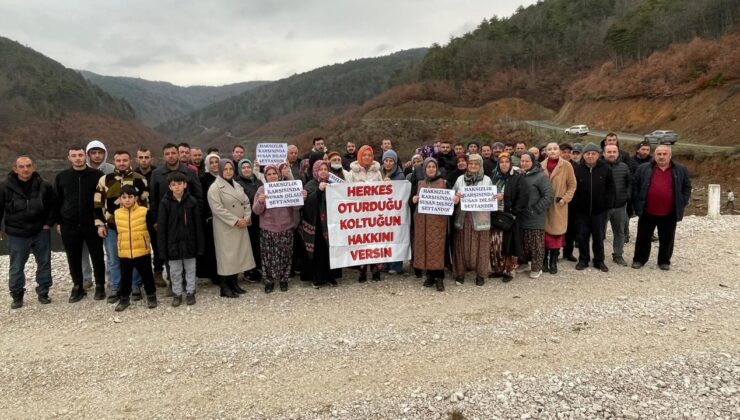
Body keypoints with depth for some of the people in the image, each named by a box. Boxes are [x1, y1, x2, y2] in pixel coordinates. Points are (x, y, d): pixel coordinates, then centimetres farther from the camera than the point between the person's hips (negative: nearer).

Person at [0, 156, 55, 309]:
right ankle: (17, 296, 20)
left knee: (44, 264, 9)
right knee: (16, 267, 6)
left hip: (40, 232, 1)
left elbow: (53, 205, 8)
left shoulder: (44, 186, -5)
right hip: (17, 234, -1)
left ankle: (43, 292, 23)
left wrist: (49, 223, 1)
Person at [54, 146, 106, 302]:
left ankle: (100, 286, 19)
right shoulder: (61, 176, 5)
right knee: (73, 258, 10)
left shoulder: (97, 175, -3)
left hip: (92, 225, -2)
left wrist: (102, 222, -9)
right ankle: (77, 287, 23)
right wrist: (58, 222, 9)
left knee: (97, 257, 5)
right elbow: (57, 201, 12)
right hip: (69, 225, 2)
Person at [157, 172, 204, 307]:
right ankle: (177, 294, 27)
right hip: (173, 243, 0)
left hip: (189, 243, 0)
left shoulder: (192, 201, -6)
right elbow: (161, 227, -6)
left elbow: (198, 225, -3)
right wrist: (163, 249, -8)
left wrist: (200, 246, -4)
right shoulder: (165, 203, -8)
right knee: (175, 271, 12)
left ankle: (190, 292, 27)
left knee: (190, 269, 13)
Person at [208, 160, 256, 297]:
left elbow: (246, 203, 12)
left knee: (238, 255, 9)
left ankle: (234, 284, 20)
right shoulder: (215, 188, -9)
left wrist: (246, 218, -6)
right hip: (226, 228, -7)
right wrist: (235, 221, -19)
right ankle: (225, 288, 5)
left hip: (241, 227, 7)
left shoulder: (238, 186, 13)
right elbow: (217, 209, -18)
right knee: (227, 256, -3)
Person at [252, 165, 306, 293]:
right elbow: (256, 211, -4)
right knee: (268, 256, 3)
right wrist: (260, 202, -25)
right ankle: (269, 281, 17)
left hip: (286, 229, 1)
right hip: (267, 229, -1)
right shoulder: (261, 189, 0)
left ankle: (284, 280, 22)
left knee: (285, 256, 7)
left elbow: (295, 208, 3)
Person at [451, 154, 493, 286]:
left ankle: (480, 274, 13)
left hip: (480, 218, -1)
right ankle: (460, 273, 16)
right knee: (462, 245, 6)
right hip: (463, 218, 2)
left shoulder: (487, 180, 5)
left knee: (480, 246, 3)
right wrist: (455, 198, -13)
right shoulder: (460, 179, 10)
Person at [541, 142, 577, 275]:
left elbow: (572, 185, 1)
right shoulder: (541, 166, 2)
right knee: (545, 232, 5)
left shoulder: (566, 165, -3)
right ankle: (545, 260, 18)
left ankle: (553, 261, 13)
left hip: (559, 206, -1)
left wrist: (565, 199, -9)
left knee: (557, 232, 1)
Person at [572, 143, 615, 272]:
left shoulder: (605, 169, -2)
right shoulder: (578, 169, -3)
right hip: (582, 209, 0)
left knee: (599, 236, 8)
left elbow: (610, 188, 2)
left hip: (599, 209, 0)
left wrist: (608, 203, -5)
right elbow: (573, 188, 2)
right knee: (582, 236, 7)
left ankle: (599, 260, 20)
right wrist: (575, 203, -4)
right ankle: (583, 259, 19)